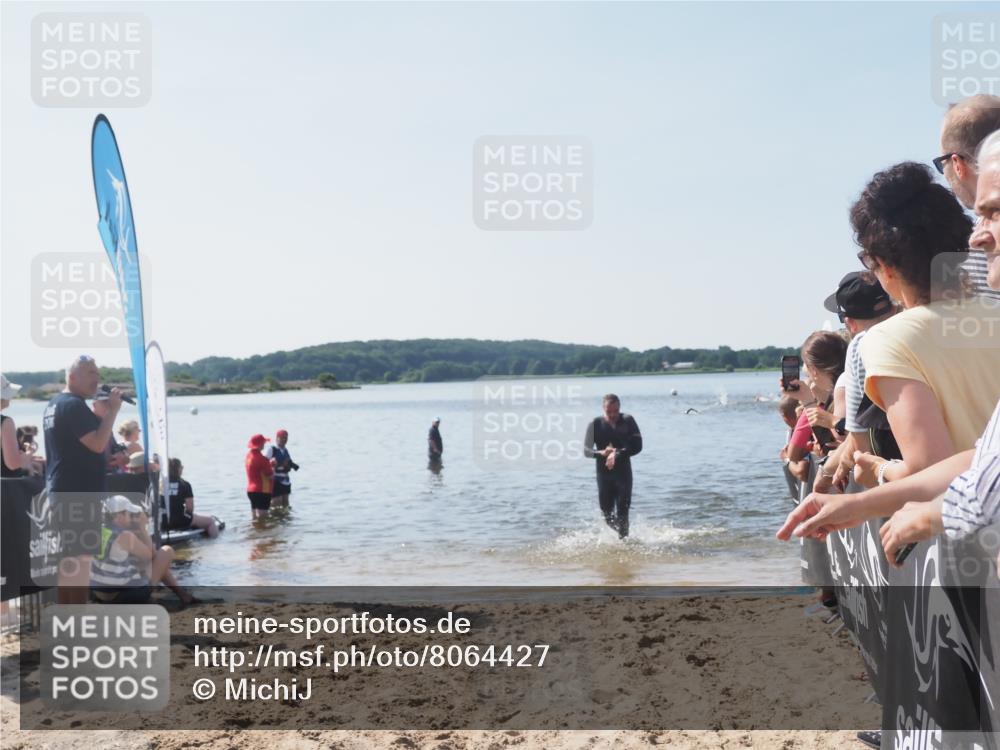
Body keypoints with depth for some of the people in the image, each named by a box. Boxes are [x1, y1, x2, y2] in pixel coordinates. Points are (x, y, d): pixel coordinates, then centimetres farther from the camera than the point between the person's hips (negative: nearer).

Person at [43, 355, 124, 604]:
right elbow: (98, 443, -25)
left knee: (68, 554, 15)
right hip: (78, 492, -11)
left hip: (61, 490, 11)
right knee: (79, 555, -7)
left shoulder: (55, 404, 18)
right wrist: (112, 410, -19)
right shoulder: (73, 405, -16)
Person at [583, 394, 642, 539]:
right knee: (607, 513, 7)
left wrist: (618, 454, -23)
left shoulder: (628, 421, -3)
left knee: (622, 513, -9)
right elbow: (586, 450, -8)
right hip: (604, 474, 1)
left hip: (623, 473, -1)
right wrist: (601, 453, -28)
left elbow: (638, 446, -11)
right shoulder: (595, 424, -3)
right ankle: (623, 533, 34)